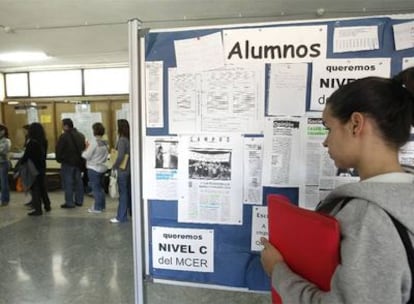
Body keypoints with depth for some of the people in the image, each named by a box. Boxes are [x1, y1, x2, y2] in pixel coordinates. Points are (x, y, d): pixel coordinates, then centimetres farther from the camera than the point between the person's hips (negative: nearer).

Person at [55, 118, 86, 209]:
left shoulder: (64, 136, -15)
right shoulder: (80, 135, 10)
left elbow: (58, 150, -13)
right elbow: (83, 148, 15)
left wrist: (59, 159, 3)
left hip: (67, 162, -7)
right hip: (78, 162, 7)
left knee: (68, 183, -1)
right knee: (78, 181, 12)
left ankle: (69, 202, 1)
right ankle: (79, 201, 18)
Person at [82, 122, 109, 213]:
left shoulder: (94, 142, -17)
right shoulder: (104, 143, 3)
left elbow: (87, 156, -14)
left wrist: (86, 148, 1)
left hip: (94, 168, -7)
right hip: (102, 167, 7)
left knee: (95, 188, 2)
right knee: (100, 187, 18)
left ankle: (97, 208, 8)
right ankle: (102, 205, 26)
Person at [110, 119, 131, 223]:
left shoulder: (122, 140, -17)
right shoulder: (130, 139, 6)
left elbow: (120, 157, -21)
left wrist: (114, 166, -9)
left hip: (122, 170, -8)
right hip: (129, 169, 8)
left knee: (123, 193, -1)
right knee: (129, 192, 17)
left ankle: (121, 217, 7)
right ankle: (132, 212, 28)